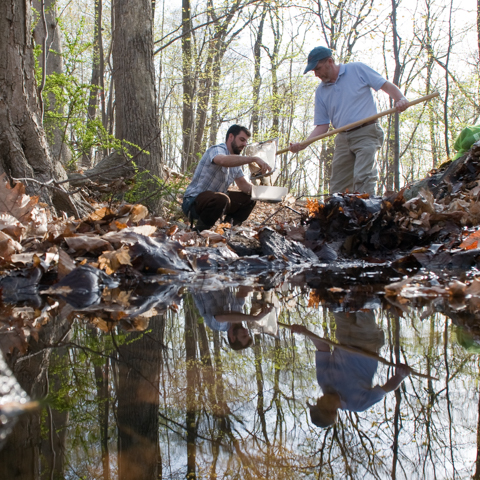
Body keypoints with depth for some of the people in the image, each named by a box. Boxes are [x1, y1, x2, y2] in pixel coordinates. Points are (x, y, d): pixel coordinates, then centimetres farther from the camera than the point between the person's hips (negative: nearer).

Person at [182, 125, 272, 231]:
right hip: (193, 201, -9)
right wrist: (254, 159, -46)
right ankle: (201, 230, -15)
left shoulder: (235, 160, 12)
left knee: (249, 199, 3)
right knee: (221, 199, -38)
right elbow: (223, 160, -42)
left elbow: (243, 184, 12)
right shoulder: (217, 150, -16)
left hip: (217, 200, 9)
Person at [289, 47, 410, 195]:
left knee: (363, 178, -21)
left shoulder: (357, 69, 0)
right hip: (343, 139, 6)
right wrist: (304, 143, -7)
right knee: (337, 187, 3)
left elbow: (386, 85, 2)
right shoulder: (321, 92, 12)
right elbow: (322, 126, 9)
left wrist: (400, 99, -19)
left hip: (366, 134, -6)